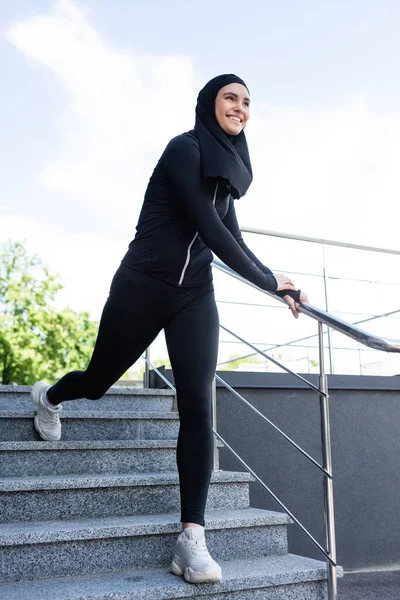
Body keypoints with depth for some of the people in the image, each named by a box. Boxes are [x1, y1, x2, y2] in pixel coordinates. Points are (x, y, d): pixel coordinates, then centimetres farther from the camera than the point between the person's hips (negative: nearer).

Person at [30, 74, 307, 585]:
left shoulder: (228, 169, 13)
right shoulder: (185, 148, -10)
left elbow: (231, 239, 20)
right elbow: (207, 226, -18)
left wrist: (276, 285, 16)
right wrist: (268, 281, -12)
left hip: (194, 296, 5)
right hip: (142, 288, -5)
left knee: (197, 405, -11)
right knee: (99, 380, 12)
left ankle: (192, 539, -9)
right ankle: (49, 397, 50)